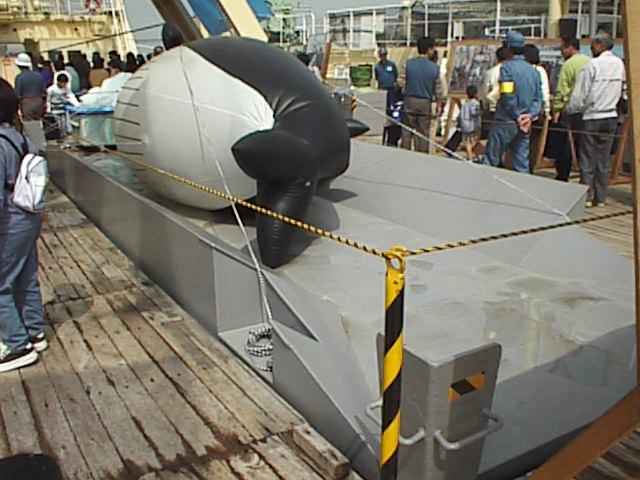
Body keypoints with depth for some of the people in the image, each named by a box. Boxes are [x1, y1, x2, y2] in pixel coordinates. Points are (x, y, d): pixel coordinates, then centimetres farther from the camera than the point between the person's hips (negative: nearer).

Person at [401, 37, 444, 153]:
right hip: (425, 103, -1)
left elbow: (405, 82, 2)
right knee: (423, 133, 8)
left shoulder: (409, 64, -6)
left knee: (407, 131, 8)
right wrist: (439, 105, 9)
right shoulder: (434, 68, -7)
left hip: (410, 101, 1)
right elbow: (438, 89, 0)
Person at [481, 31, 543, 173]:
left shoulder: (507, 67, -9)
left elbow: (508, 97, -17)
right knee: (522, 164, 9)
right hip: (525, 125, 6)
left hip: (506, 122, -6)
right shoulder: (533, 70, 12)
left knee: (490, 161, 0)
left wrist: (517, 117, -9)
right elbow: (539, 98, 7)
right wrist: (531, 115, -3)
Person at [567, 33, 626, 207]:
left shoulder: (592, 65, -12)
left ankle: (587, 196, 4)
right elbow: (625, 91, 13)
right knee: (604, 159, 10)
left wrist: (568, 111, 1)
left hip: (592, 117, -5)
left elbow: (579, 95, -11)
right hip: (611, 117, 5)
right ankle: (601, 198, 13)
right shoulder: (620, 64, 5)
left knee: (588, 159, 3)